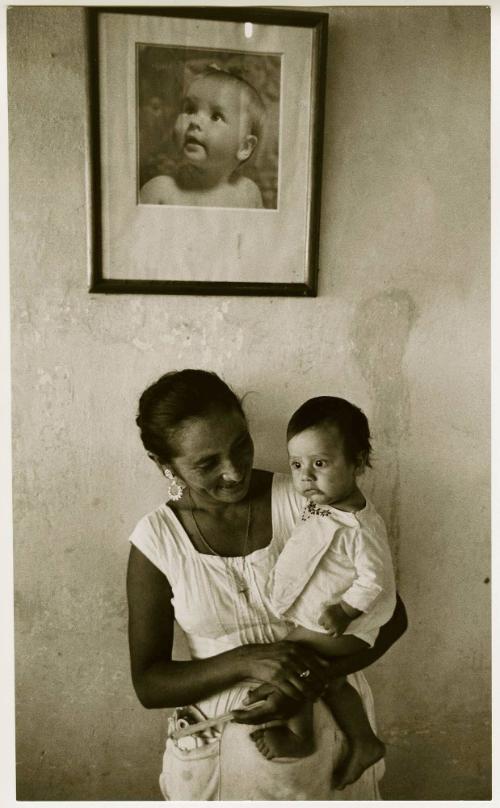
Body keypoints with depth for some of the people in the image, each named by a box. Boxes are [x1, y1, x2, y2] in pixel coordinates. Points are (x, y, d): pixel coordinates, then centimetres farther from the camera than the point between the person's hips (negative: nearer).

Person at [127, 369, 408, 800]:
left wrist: (311, 679, -26)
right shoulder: (156, 539, -13)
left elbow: (391, 616, -11)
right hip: (221, 743, 0)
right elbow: (148, 684, -10)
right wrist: (246, 661, -27)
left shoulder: (306, 502, -16)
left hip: (326, 722, 0)